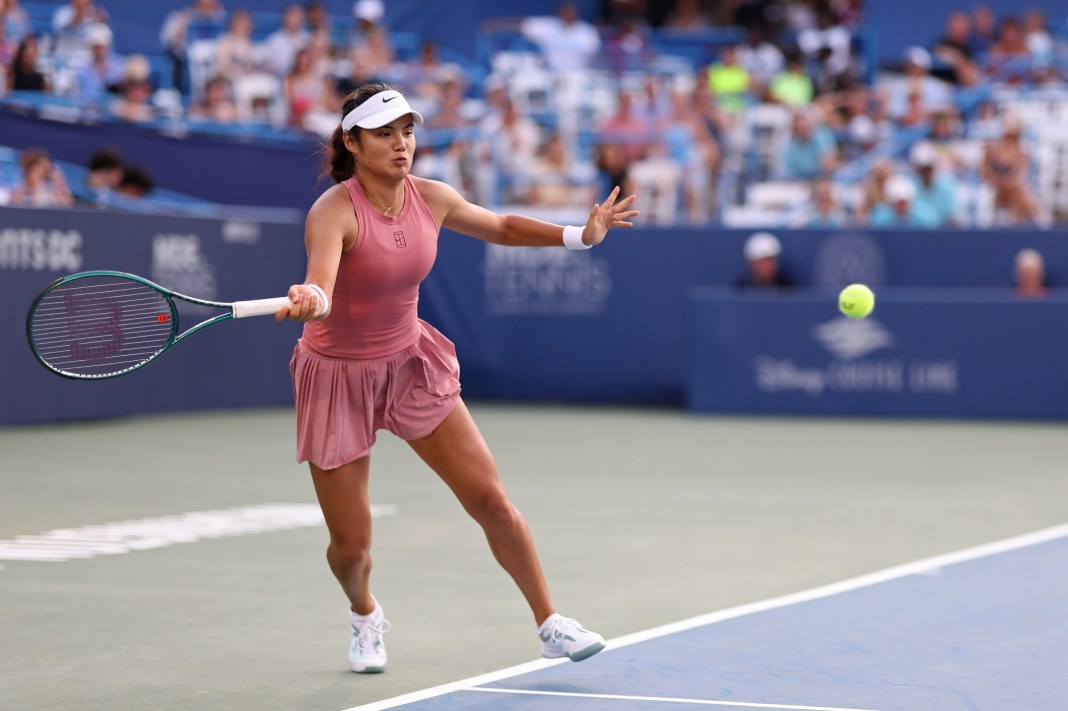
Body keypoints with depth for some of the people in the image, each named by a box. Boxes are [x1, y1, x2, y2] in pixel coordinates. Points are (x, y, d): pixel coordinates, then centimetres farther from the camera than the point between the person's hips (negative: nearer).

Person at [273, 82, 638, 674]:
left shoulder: (431, 199, -7)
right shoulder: (333, 211, -24)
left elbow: (502, 227, 13)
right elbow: (320, 284, -44)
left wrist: (580, 235, 2)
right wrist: (308, 301, -67)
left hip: (410, 363, 4)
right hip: (337, 375, -4)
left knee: (491, 500, -5)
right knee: (351, 546, 1)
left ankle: (550, 625, 10)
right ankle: (365, 616, 37)